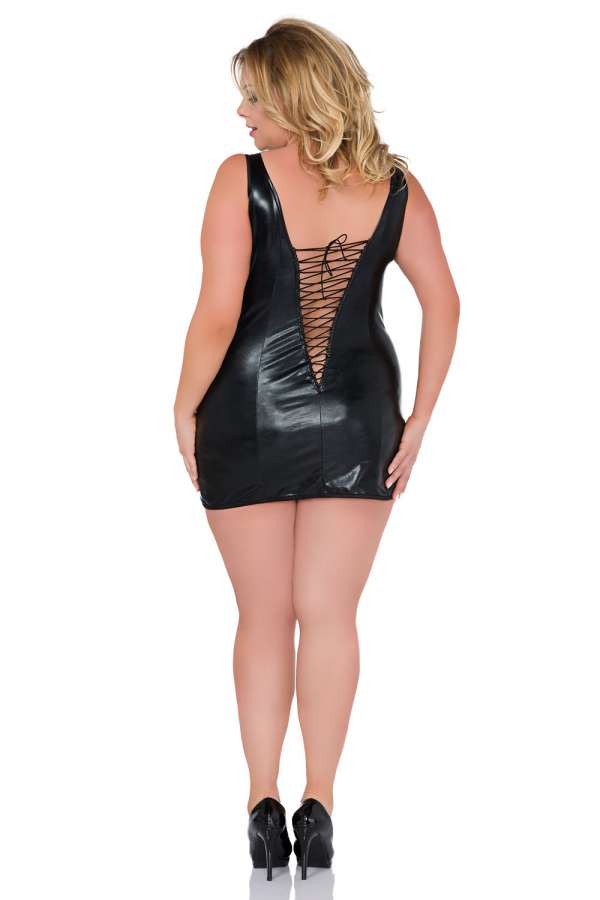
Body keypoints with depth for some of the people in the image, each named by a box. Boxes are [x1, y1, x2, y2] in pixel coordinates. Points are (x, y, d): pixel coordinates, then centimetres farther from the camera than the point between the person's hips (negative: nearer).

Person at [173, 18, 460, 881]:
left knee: (265, 615, 10)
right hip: (357, 420, 2)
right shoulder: (393, 185, 0)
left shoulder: (241, 180, -11)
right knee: (329, 615, 8)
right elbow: (443, 303, -3)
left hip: (251, 416, -2)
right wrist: (417, 421, 2)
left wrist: (185, 410, -3)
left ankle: (264, 803, 12)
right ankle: (318, 803, 8)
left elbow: (217, 314, -16)